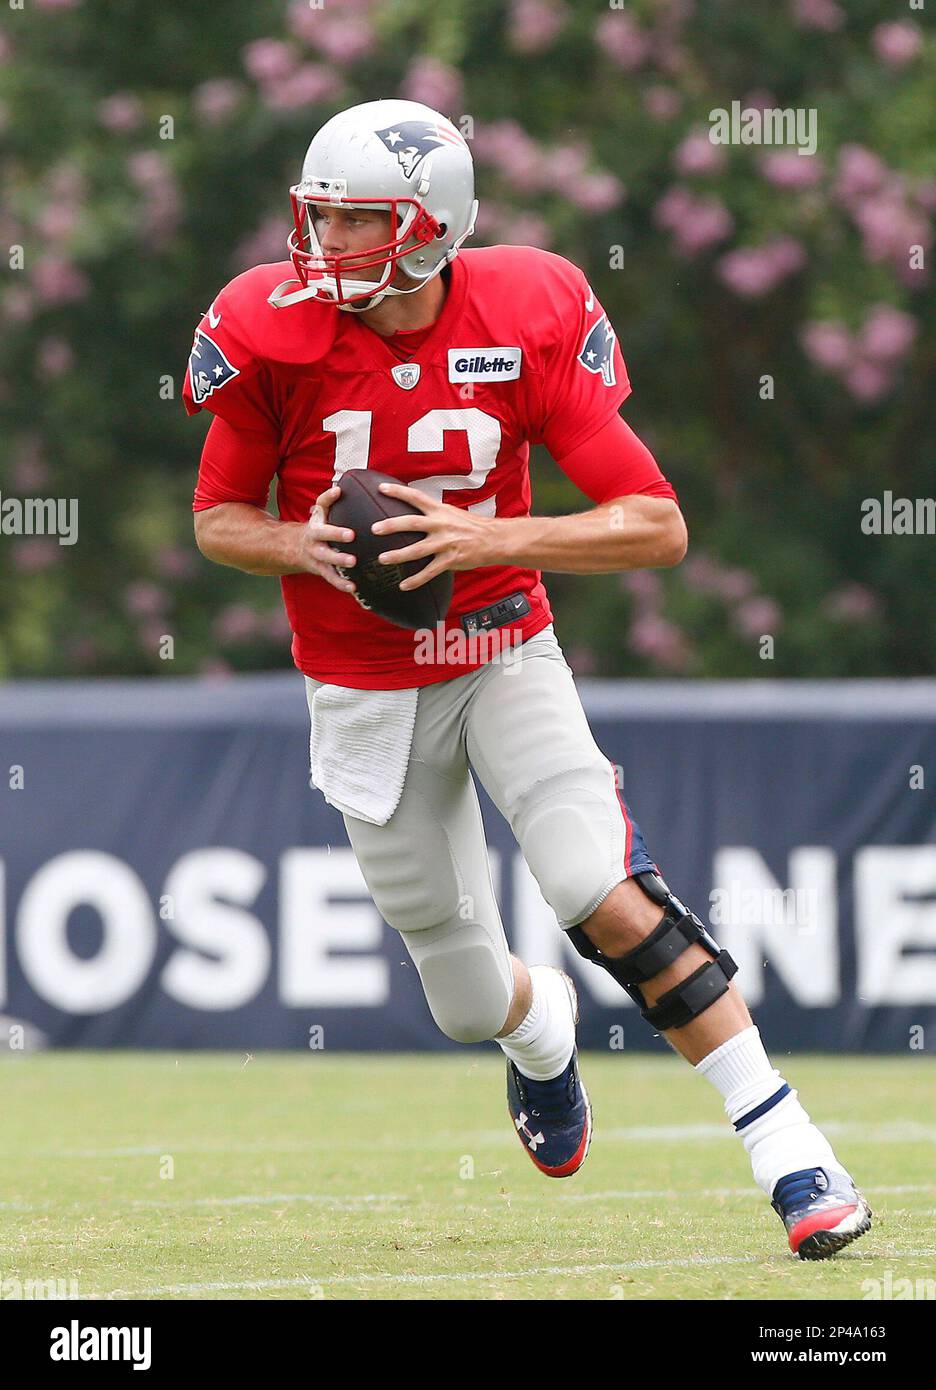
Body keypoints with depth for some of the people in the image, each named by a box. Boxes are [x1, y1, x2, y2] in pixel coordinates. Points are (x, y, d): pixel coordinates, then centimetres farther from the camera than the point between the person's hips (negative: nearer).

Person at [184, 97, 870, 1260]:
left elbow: (658, 528, -17)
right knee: (469, 1004, 7)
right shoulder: (276, 335, -13)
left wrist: (488, 539, -29)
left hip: (504, 657, -1)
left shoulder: (524, 323, -16)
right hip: (366, 694, 1)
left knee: (603, 891, -25)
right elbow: (217, 518, 1)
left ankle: (786, 1146, -18)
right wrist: (301, 546, -21)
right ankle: (540, 1025, 46)